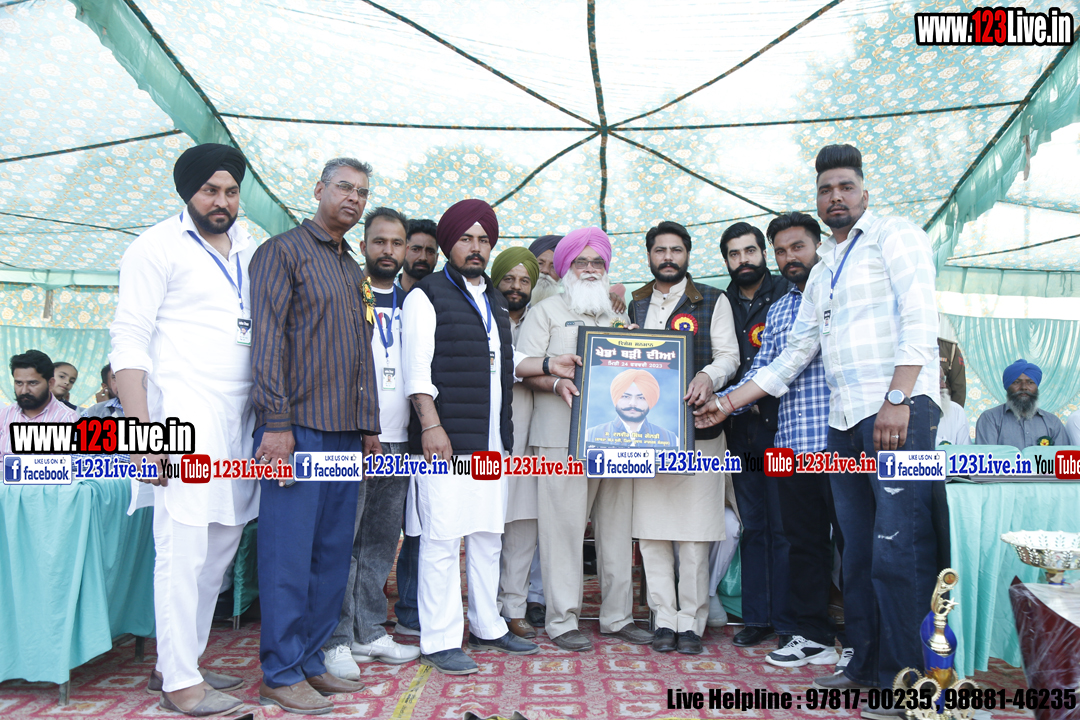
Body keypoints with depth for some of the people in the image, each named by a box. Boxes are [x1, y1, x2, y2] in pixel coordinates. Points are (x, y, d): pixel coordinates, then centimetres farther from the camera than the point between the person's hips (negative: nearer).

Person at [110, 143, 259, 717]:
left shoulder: (250, 251, 16)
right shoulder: (159, 247, -3)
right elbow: (128, 342, -8)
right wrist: (141, 431, -16)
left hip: (238, 421, 7)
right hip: (184, 416, -7)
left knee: (221, 547, 11)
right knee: (184, 550, -5)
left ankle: (180, 660, 26)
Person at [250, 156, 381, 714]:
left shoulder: (354, 270, 22)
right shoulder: (283, 251, 0)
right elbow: (267, 339, -9)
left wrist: (369, 426, 16)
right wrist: (276, 422, -16)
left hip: (347, 433, 7)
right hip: (299, 426, -7)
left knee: (333, 553, 9)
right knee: (289, 552, -3)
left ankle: (311, 660, 21)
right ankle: (281, 673, 8)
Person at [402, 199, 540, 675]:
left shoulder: (495, 302, 20)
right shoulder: (427, 296, -2)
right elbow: (417, 369, -10)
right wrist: (430, 424, -19)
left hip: (491, 440, 7)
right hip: (445, 439, -7)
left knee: (488, 536, 13)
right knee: (442, 539, -4)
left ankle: (487, 627, 26)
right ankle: (439, 641, 6)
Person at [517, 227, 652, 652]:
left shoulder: (618, 315, 23)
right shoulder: (546, 311, 8)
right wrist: (556, 382, -17)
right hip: (563, 439, -5)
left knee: (617, 527, 8)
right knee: (564, 527, -5)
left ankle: (617, 617, 19)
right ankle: (562, 621, 6)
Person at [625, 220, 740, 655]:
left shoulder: (712, 301, 9)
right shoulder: (634, 305, 18)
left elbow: (728, 355, 1)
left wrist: (709, 377, -19)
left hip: (696, 428, -3)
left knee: (694, 531, -2)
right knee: (651, 529, 3)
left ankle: (691, 622, 9)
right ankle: (664, 619, 13)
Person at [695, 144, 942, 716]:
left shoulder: (896, 237, 6)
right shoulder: (821, 273, 25)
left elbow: (919, 320, -7)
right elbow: (793, 355, 24)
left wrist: (898, 399, -18)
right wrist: (729, 402, 19)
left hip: (899, 409, -7)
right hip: (844, 421, 7)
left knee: (898, 548, -9)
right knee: (857, 549, 9)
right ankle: (868, 665, 19)